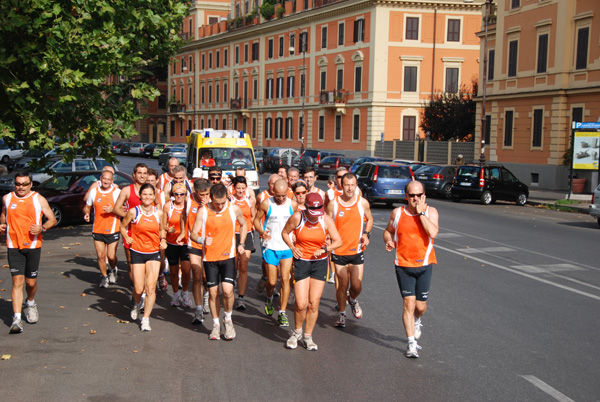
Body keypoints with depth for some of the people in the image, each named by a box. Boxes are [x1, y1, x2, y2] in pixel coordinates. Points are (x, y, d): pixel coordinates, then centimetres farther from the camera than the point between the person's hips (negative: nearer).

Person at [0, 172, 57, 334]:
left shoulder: (39, 199, 1)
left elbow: (52, 219, 4)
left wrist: (42, 228, -15)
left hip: (33, 246, 0)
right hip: (14, 246, 0)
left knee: (31, 282, 7)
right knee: (17, 281, -10)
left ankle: (31, 303, 40)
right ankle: (16, 318, -11)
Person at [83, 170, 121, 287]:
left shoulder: (117, 192, -2)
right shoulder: (94, 191, 7)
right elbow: (87, 207, 19)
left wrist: (112, 210, -20)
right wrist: (86, 213, -3)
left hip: (113, 230, -3)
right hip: (97, 229, 3)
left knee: (111, 256, -4)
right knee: (100, 255, 0)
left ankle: (113, 270, 30)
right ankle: (104, 277, 23)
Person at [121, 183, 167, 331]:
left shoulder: (159, 213, 1)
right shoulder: (133, 212, -6)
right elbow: (123, 226, 10)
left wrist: (163, 240, 0)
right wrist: (127, 238, -5)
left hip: (154, 253, 2)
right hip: (137, 252, -2)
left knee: (151, 287, -7)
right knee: (139, 289, 0)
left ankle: (146, 318, 5)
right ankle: (137, 304, 36)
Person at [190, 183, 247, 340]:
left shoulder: (234, 209, -2)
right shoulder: (203, 211, -5)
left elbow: (243, 224, 18)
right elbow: (193, 234, -5)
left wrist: (241, 244, 9)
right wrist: (202, 240, -26)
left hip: (228, 256, 0)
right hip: (209, 257, 1)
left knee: (228, 290, -14)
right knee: (213, 292, 4)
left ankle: (228, 319, 12)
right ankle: (216, 324, 23)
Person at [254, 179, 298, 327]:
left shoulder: (293, 205, 1)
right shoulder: (266, 204, -6)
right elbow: (257, 219, 3)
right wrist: (261, 232, -14)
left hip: (287, 247, 1)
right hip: (270, 247, -1)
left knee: (285, 279, -7)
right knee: (272, 282, 2)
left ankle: (282, 312, 2)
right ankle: (269, 298, 37)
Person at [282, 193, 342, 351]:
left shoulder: (326, 220, -6)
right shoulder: (297, 217, -9)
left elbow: (338, 241, -3)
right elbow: (285, 232, 6)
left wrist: (324, 249, -19)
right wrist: (292, 247, -10)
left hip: (320, 263, 2)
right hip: (301, 262, -1)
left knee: (314, 304, 0)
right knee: (301, 304, -8)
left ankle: (308, 336, 19)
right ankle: (297, 332, 20)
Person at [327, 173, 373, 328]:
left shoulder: (363, 203, -2)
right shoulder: (333, 204, -4)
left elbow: (369, 219, 15)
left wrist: (366, 234, -3)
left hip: (357, 251, 1)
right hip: (339, 251, -1)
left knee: (356, 286, -1)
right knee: (342, 285, 4)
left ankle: (353, 300, 35)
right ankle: (342, 313, 27)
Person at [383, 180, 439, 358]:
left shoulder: (431, 212, -3)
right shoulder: (397, 213, 1)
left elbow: (433, 232, -20)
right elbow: (388, 230, 16)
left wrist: (421, 212, -18)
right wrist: (388, 240, -6)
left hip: (424, 265, 0)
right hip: (403, 265, 0)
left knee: (420, 306, 6)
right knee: (409, 304, -7)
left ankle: (417, 321, 43)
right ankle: (412, 343, 2)